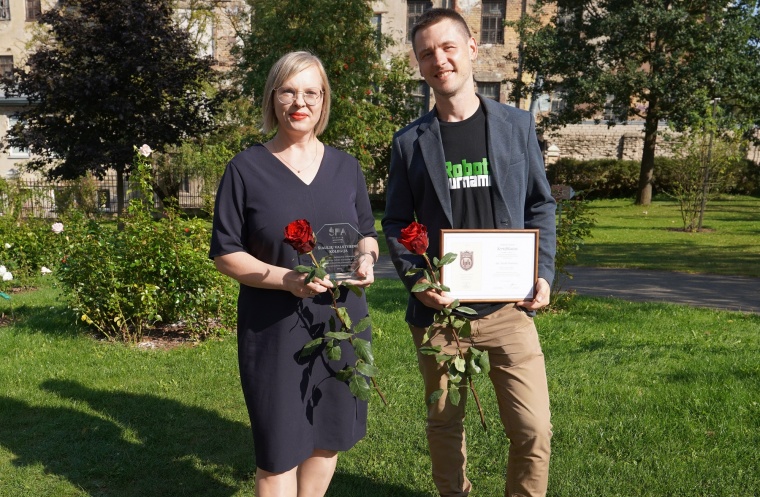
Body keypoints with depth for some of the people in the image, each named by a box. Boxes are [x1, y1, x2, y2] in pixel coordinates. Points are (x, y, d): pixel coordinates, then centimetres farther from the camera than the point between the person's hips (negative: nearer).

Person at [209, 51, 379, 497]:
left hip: (341, 322, 4)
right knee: (279, 453, 4)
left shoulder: (346, 167, 7)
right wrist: (286, 278, -21)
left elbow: (367, 234, 16)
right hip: (275, 330, -4)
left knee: (329, 436, 15)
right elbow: (226, 254, -5)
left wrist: (366, 260, -8)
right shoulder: (246, 169, -5)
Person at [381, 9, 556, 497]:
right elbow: (396, 223, 6)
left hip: (508, 306, 0)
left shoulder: (517, 124, 5)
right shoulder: (410, 141, 4)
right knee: (444, 426, 13)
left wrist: (544, 274, -3)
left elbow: (541, 205, 9)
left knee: (534, 429, -2)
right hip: (439, 309, 1)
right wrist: (416, 280, -10)